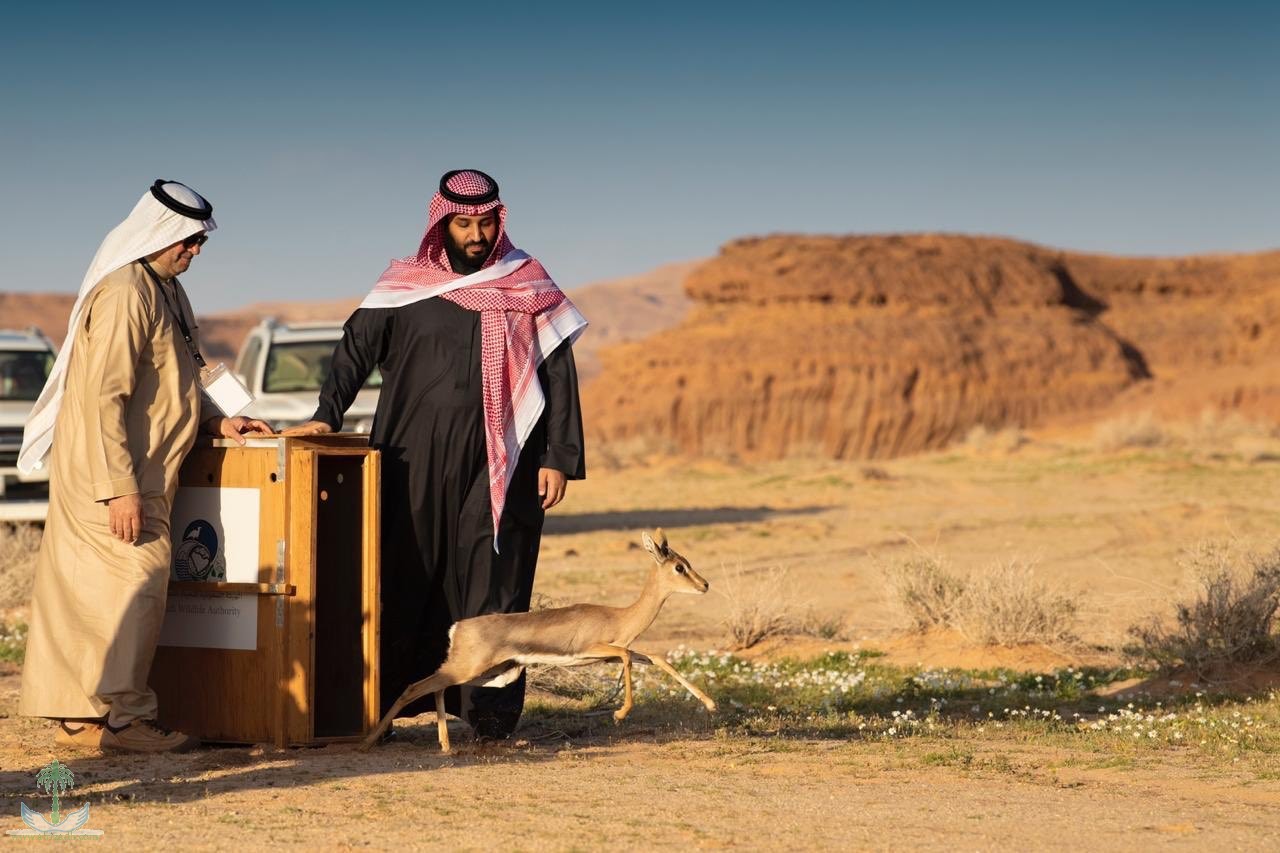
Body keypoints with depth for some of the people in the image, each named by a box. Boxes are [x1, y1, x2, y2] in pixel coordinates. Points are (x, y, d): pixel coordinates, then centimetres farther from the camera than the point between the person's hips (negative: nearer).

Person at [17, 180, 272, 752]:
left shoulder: (164, 291, 16)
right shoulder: (125, 294, -17)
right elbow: (104, 395, -21)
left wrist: (216, 422, 13)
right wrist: (120, 487, -23)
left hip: (140, 474, 10)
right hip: (112, 474, -10)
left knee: (88, 587, 11)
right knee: (135, 581, -8)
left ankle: (79, 715, 14)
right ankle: (122, 716, -4)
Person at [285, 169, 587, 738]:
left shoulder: (529, 287, 6)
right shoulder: (405, 285, 8)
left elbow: (557, 374, 5)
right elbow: (356, 349, 11)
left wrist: (558, 457, -2)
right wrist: (327, 415, -4)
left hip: (496, 462, -1)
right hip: (414, 461, 1)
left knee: (491, 584, -5)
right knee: (404, 580, 2)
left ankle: (490, 710, -3)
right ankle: (386, 704, 9)